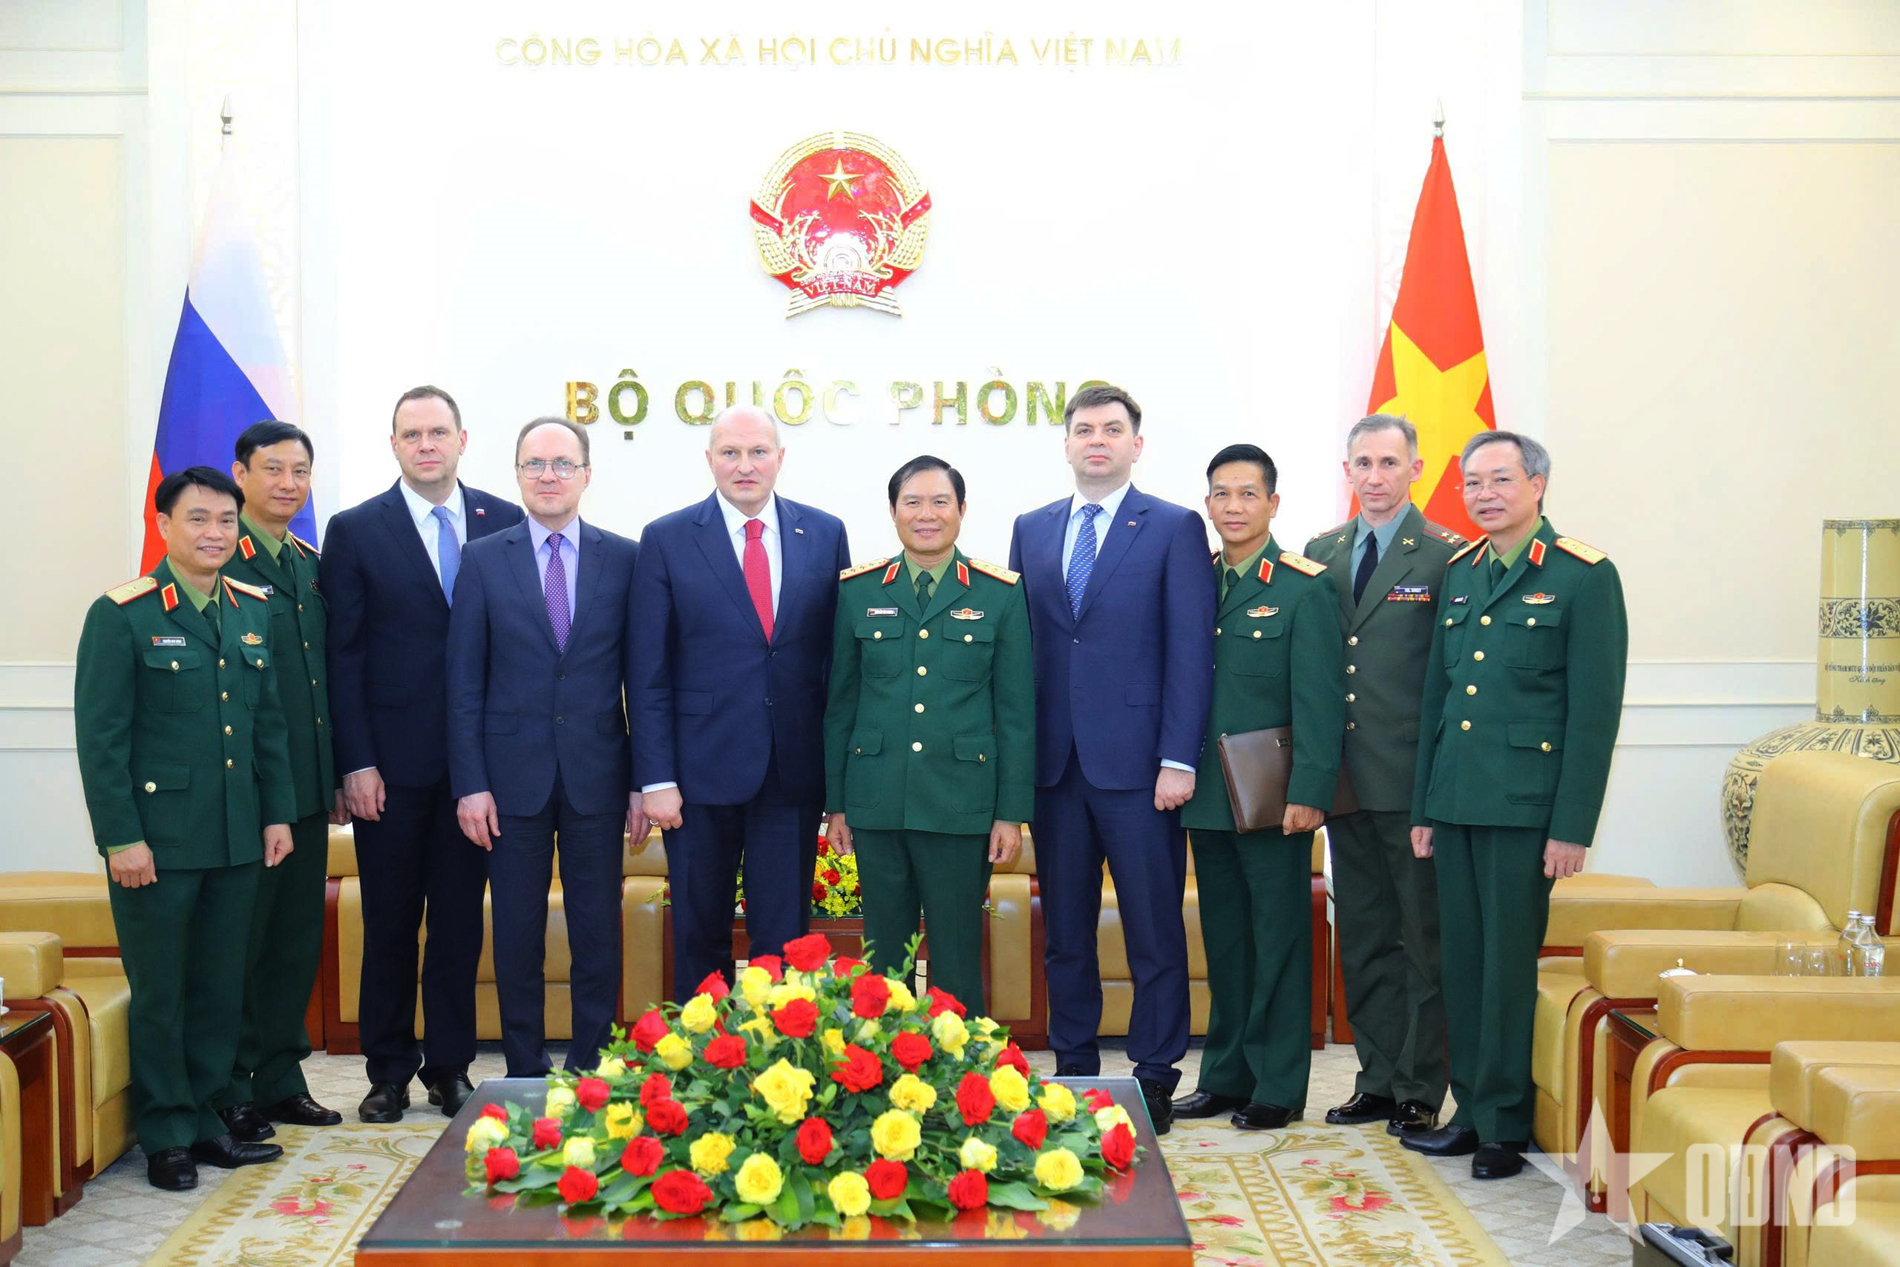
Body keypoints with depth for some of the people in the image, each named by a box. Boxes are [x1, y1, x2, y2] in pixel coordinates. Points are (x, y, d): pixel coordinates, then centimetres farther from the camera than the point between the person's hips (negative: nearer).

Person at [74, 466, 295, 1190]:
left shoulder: (253, 612, 11)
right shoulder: (122, 615, -7)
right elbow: (99, 737, -10)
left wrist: (278, 813, 9)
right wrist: (121, 837, -14)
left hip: (236, 836, 5)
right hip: (156, 838, -5)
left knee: (221, 986, 11)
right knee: (160, 990, 4)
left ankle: (205, 1118, 24)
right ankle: (166, 1136, 16)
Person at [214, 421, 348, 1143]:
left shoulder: (311, 565, 14)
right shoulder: (220, 561, -10)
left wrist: (335, 776, 14)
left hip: (307, 788, 7)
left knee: (298, 940, 13)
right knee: (239, 943, 1)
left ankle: (280, 1080, 25)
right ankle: (230, 1093, 12)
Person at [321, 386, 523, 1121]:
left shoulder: (504, 523, 4)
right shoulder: (356, 531, 0)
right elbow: (342, 655, -2)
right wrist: (356, 763, -9)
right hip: (392, 761, -1)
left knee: (460, 918, 9)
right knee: (390, 922, 7)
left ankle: (449, 1067, 21)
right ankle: (388, 1073, 20)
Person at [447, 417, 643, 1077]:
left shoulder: (624, 558, 4)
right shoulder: (483, 560, 3)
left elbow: (642, 677, 4)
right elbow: (464, 683, 2)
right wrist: (470, 784, -5)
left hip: (597, 775, 0)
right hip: (513, 775, 0)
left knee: (599, 935, 5)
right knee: (517, 936, 6)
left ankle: (592, 1072, 16)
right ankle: (524, 1072, 18)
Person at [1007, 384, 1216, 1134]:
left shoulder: (1175, 529, 1)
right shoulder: (1031, 530, 13)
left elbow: (1191, 650, -5)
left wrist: (1178, 759, -12)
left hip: (1136, 762, -4)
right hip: (1053, 762, 4)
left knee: (1154, 930, 2)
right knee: (1063, 928, 10)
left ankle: (1155, 1078, 12)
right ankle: (1073, 1070, 20)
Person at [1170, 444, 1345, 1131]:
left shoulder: (1305, 587, -5)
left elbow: (1319, 700, -10)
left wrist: (1308, 792, -17)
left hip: (1274, 798, -5)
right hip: (1208, 795, 5)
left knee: (1279, 939, 2)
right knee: (1224, 939, 12)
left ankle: (1279, 1086, 10)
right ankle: (1225, 1076, 21)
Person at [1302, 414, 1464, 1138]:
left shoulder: (1447, 557, -6)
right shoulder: (1320, 554, 11)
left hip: (1414, 781, -5)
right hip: (1346, 779, 6)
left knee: (1424, 940, 3)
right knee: (1363, 940, 13)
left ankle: (1419, 1091, 12)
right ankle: (1378, 1080, 24)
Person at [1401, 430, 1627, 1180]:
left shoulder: (1585, 576, -5)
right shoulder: (1459, 573, 14)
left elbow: (1595, 711, -8)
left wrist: (1572, 826, -12)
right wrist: (1422, 807, 14)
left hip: (1524, 806, -6)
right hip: (1455, 801, 6)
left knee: (1510, 963, -1)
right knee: (1462, 962, 10)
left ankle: (1506, 1126, 10)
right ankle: (1470, 1112, 20)